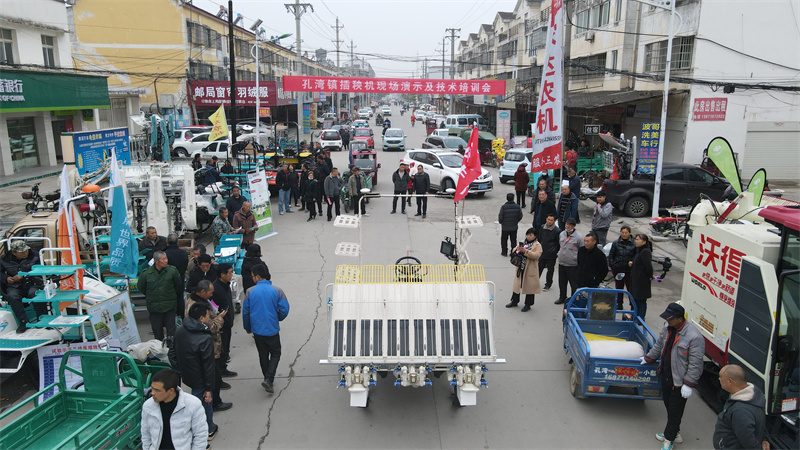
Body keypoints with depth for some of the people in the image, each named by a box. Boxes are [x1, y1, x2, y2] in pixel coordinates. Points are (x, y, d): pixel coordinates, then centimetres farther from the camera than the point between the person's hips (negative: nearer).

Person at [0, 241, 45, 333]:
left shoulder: (34, 256, -1)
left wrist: (23, 275, -17)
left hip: (32, 284, -2)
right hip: (14, 286, 2)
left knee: (35, 293, -35)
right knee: (12, 296, -31)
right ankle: (23, 322, -25)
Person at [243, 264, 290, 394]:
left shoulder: (250, 291, -7)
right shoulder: (277, 290, -11)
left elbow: (245, 311, 0)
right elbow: (284, 309, -11)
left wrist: (247, 327, 16)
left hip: (257, 330, 2)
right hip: (272, 329, -2)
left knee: (263, 355, 19)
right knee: (275, 354, 12)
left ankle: (268, 379, 28)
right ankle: (268, 379, -4)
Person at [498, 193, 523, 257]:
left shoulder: (503, 207, -18)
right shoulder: (517, 207, -9)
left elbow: (500, 217, -14)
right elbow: (520, 216, -1)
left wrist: (501, 222, 8)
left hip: (505, 227, -2)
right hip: (514, 227, 2)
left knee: (504, 240, 14)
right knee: (513, 240, 15)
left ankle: (504, 252, 20)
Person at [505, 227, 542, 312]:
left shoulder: (537, 245, -7)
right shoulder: (522, 242, 12)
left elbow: (536, 255, -21)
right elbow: (514, 250, 14)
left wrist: (525, 251, -27)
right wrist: (517, 249, -11)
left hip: (530, 270, -6)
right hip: (520, 268, 6)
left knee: (529, 286, 3)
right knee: (517, 284, 14)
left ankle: (528, 305, 16)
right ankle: (514, 301, 28)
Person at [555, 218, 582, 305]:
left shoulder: (579, 236, -13)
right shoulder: (561, 234, 7)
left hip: (573, 265, -6)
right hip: (561, 263, 6)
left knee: (574, 284, 3)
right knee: (562, 283, 18)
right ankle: (562, 298, 34)